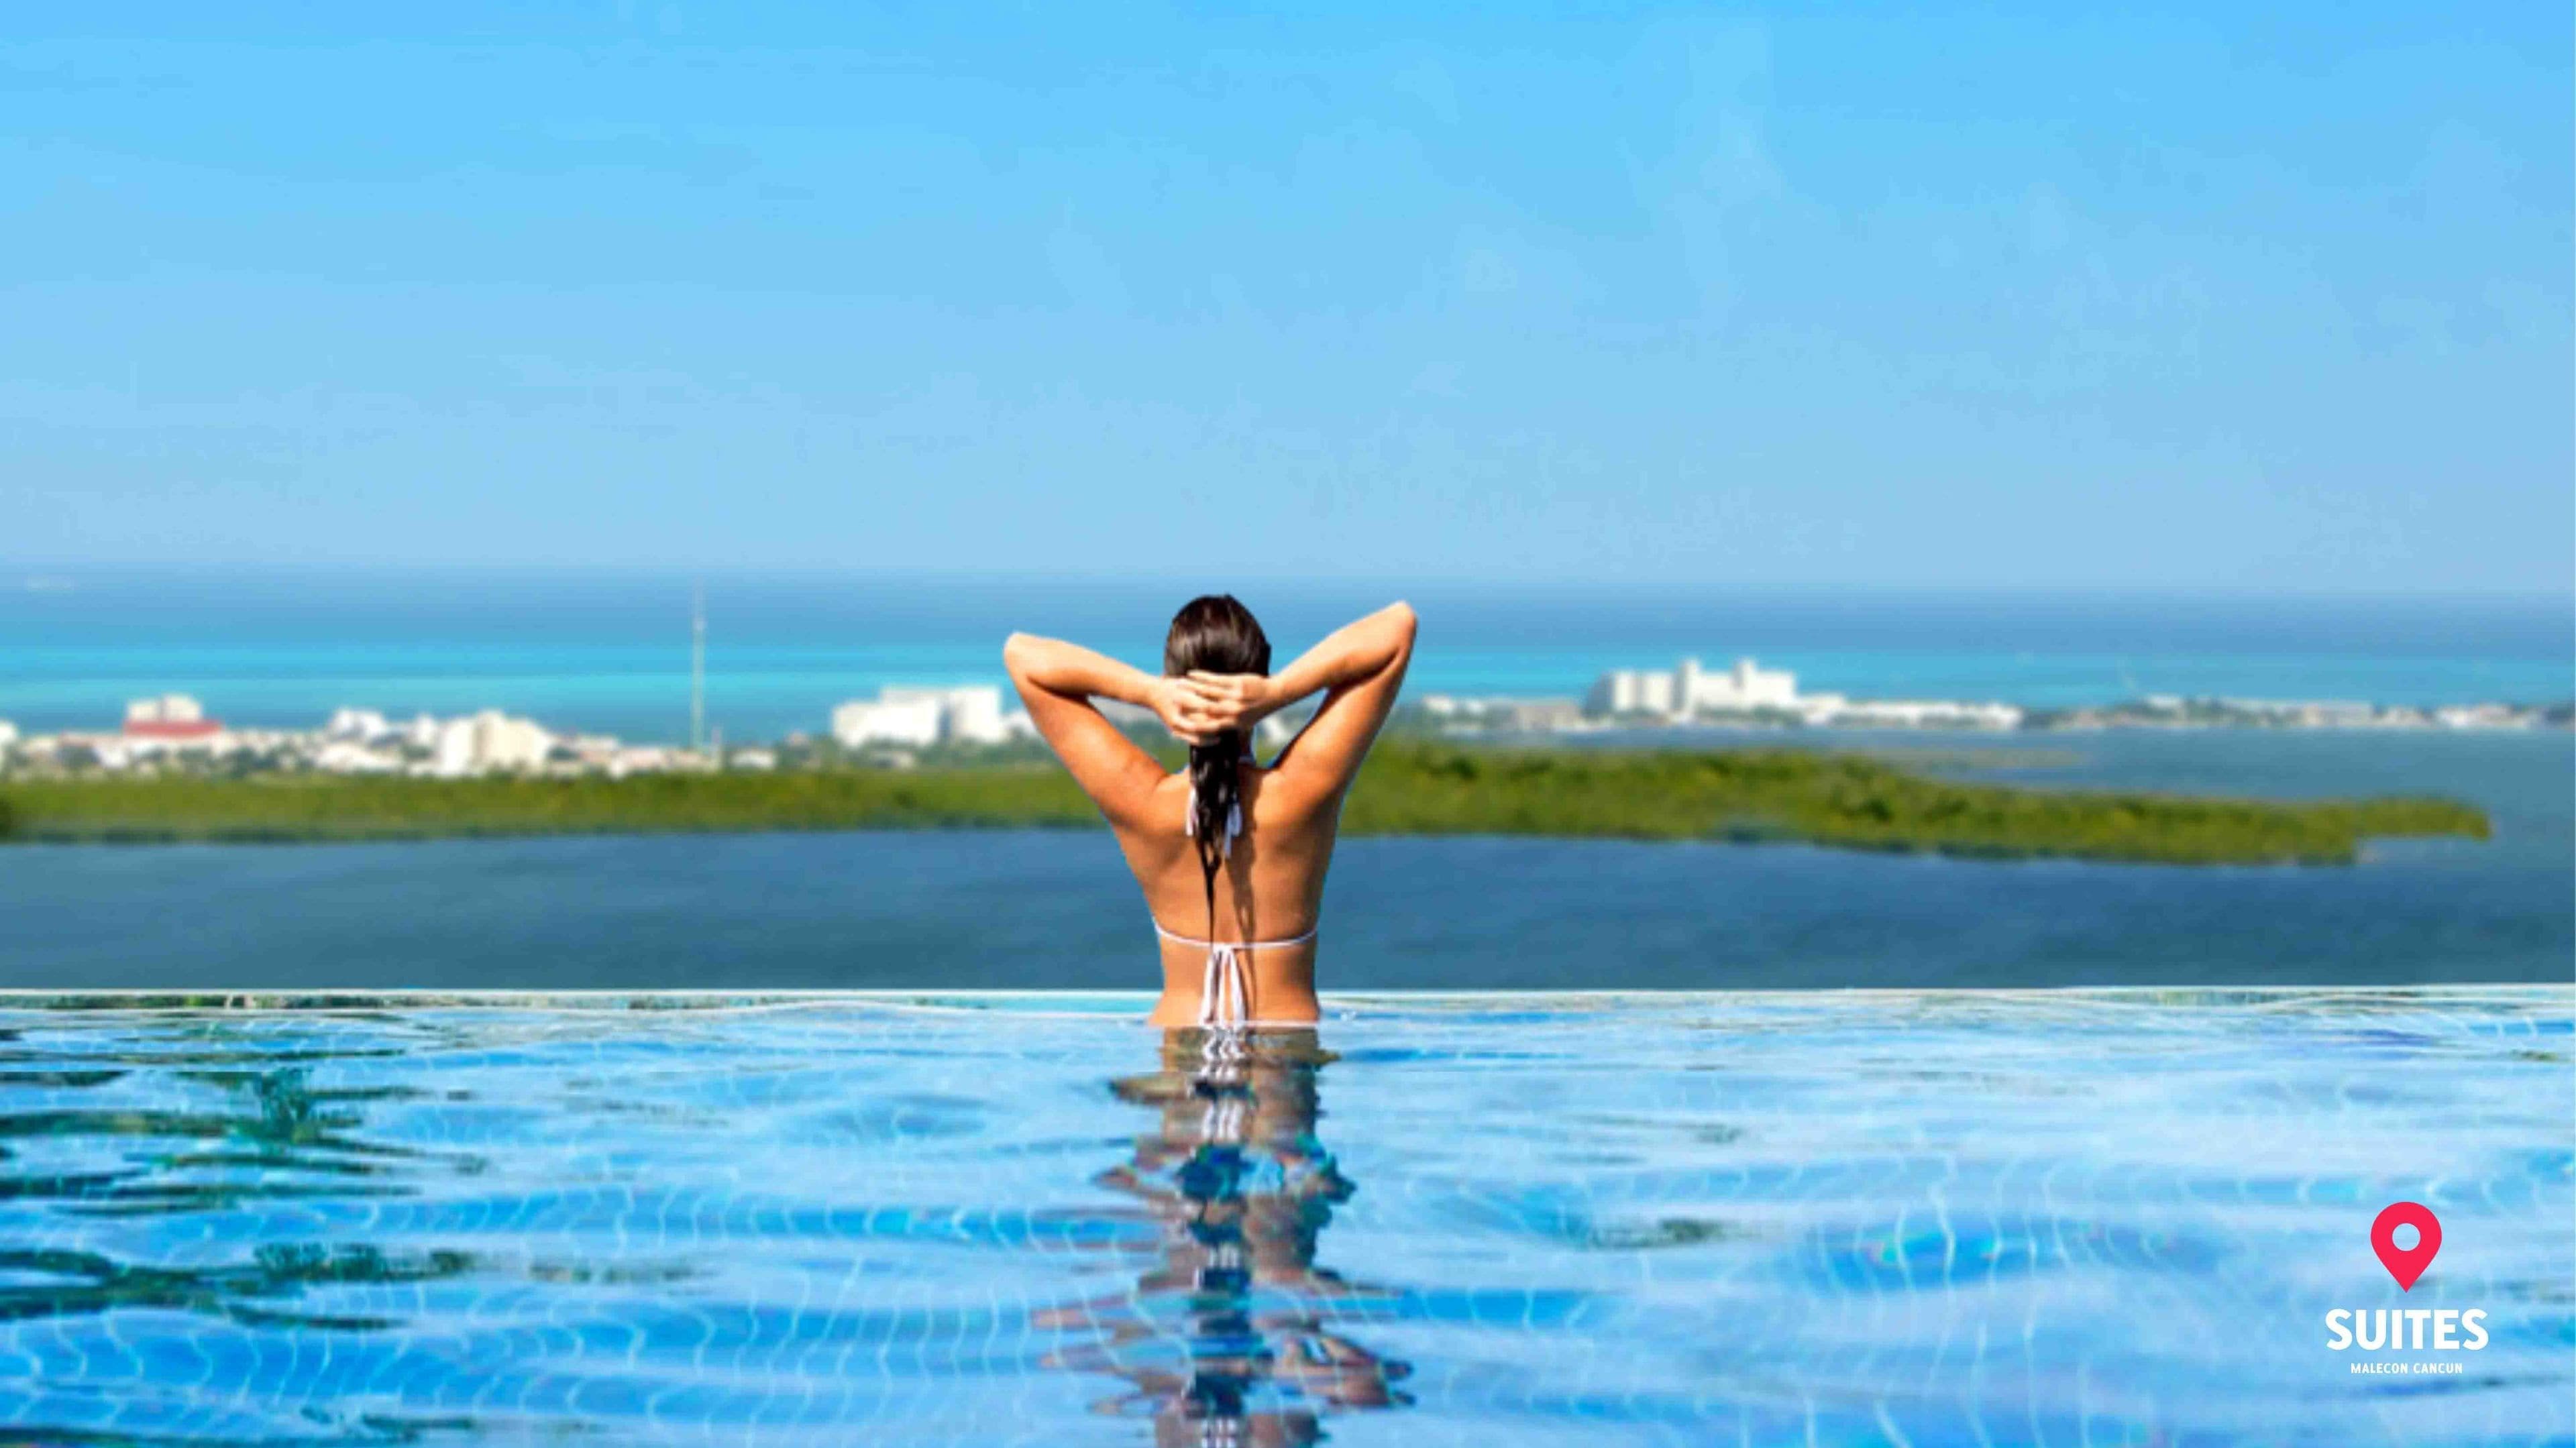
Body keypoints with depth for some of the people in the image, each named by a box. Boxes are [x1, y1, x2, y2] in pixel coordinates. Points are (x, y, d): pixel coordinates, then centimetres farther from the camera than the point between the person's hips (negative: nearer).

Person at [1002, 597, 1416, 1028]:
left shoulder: (1144, 804, -10)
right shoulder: (1303, 793, -11)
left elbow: (1021, 653, -2)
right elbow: (1399, 624, -6)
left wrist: (1150, 692, -15)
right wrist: (1278, 691, -16)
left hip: (1174, 1033, 1)